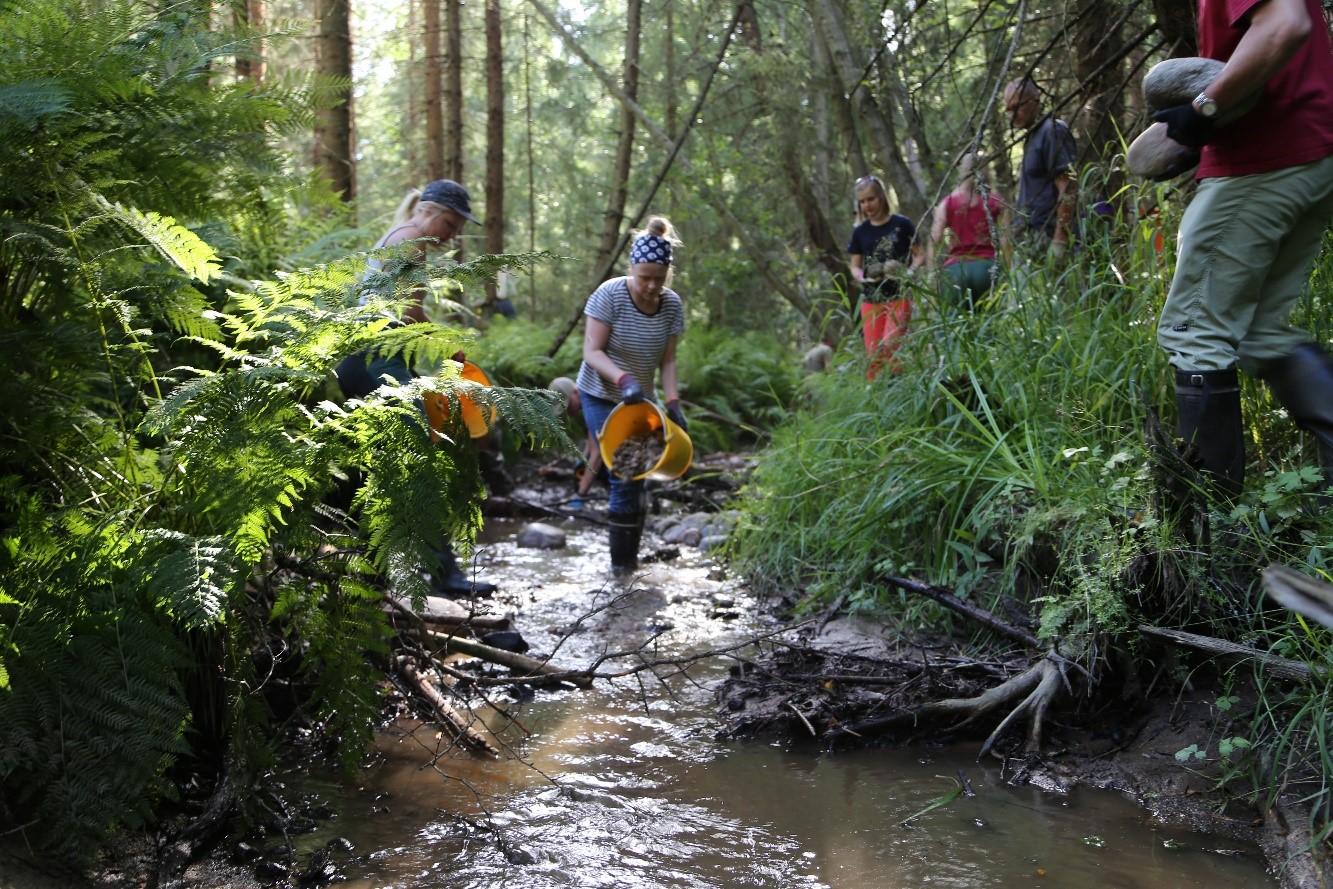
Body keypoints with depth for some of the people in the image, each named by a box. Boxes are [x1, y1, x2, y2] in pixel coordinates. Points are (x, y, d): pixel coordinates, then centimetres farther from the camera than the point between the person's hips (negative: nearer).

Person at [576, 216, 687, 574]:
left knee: (637, 475, 6)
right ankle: (622, 559, -1)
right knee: (626, 474, -12)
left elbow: (667, 360, -3)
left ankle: (629, 558, 18)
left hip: (640, 400, 5)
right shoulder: (609, 295, -19)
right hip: (602, 398, -4)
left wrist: (673, 402, -15)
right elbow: (592, 351, -20)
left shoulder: (672, 304, -7)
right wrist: (623, 379, -35)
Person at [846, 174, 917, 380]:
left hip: (899, 296, -4)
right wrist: (861, 276, -10)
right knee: (873, 353, 1)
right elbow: (855, 266, 13)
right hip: (871, 299, 4)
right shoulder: (860, 232, 9)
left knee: (891, 346, -17)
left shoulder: (901, 224, -1)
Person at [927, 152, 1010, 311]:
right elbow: (1005, 241, 1)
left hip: (955, 268, 0)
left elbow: (933, 241, -1)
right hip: (987, 266, 0)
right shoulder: (996, 202, 10)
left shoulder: (947, 203, 10)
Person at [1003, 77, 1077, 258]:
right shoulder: (1032, 136, 21)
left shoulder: (1053, 132, -8)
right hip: (1029, 238, 9)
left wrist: (1059, 241, -21)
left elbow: (1067, 190, -16)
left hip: (1044, 238, -9)